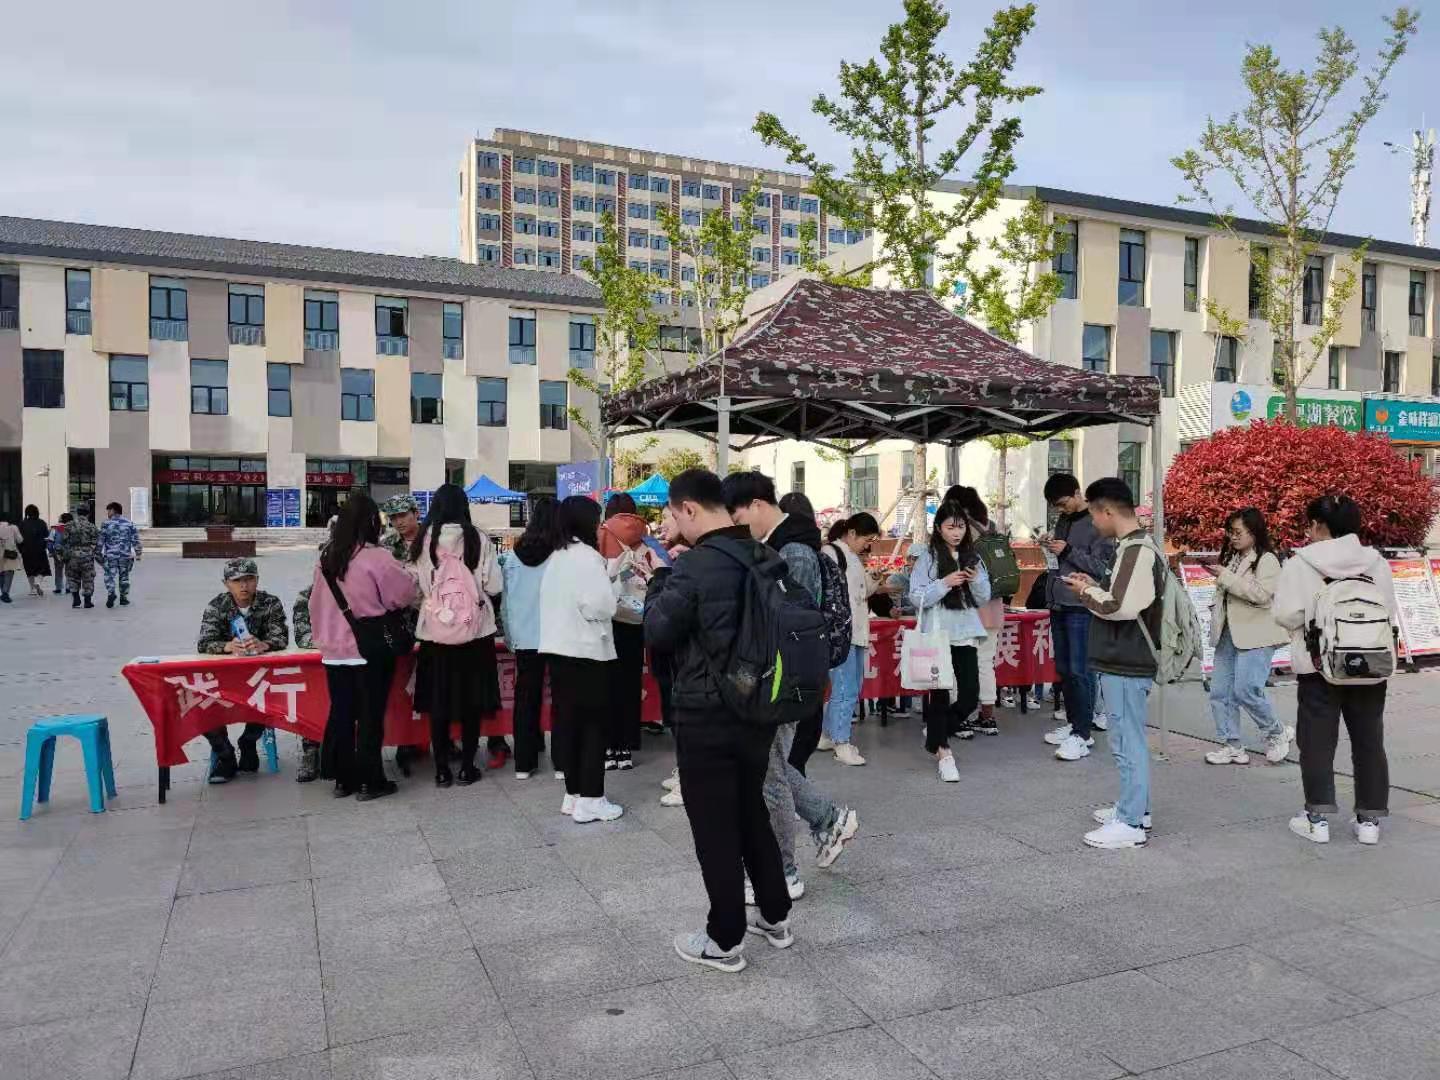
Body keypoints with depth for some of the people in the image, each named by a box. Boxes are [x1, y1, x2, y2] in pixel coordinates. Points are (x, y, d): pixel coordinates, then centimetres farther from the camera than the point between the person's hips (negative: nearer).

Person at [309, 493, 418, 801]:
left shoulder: (327, 559, 3)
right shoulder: (375, 557, -16)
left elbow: (316, 604, 11)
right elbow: (406, 592, -9)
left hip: (335, 651, 6)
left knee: (340, 715, 13)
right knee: (370, 717, 5)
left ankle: (343, 779, 22)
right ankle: (369, 781, 12)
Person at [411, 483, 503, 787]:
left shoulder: (424, 539, -7)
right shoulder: (478, 539, -9)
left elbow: (415, 586, -4)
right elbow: (494, 586, -5)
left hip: (435, 629, 1)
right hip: (475, 628, -1)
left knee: (438, 700, 11)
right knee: (471, 700, 11)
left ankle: (442, 770, 17)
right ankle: (467, 768, 17)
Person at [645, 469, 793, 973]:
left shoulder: (694, 566, -20)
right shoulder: (765, 557, 3)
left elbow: (656, 633, -13)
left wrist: (661, 578, 1)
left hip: (706, 714, -7)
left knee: (714, 826, 5)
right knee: (751, 811, 22)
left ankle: (725, 941, 17)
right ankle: (775, 916, 33)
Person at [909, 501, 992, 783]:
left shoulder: (972, 556, 9)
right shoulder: (928, 557, -4)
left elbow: (984, 598, 11)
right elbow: (917, 598, -8)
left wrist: (976, 579, -9)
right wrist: (945, 583, -19)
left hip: (965, 633, 4)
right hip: (937, 633, -4)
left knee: (970, 695, 3)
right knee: (939, 692, 2)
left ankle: (936, 732, 27)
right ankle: (942, 749, 14)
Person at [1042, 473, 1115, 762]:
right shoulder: (1063, 521, 15)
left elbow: (1102, 566, -12)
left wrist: (1068, 551, -18)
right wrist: (1050, 549, 6)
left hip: (1081, 608, -8)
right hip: (1058, 605, 8)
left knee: (1080, 671, -7)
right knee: (1063, 669, 12)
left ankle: (1083, 735, -3)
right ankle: (1073, 722, 22)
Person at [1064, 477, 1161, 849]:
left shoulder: (1136, 551, -19)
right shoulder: (1135, 547, 13)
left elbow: (1120, 607, -26)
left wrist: (1086, 592, -11)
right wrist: (1096, 586, 7)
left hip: (1126, 665, -10)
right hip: (1124, 661, 10)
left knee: (1127, 742, -3)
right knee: (1130, 739, 19)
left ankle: (1130, 824, 5)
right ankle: (1134, 807, 30)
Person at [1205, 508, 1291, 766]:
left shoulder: (1267, 560, -6)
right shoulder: (1232, 558, 18)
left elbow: (1261, 594, -20)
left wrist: (1226, 577, -20)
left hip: (1255, 636, -8)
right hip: (1228, 634, 8)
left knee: (1246, 690, -14)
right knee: (1220, 692, 4)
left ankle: (1277, 734, 10)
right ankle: (1232, 746, 12)